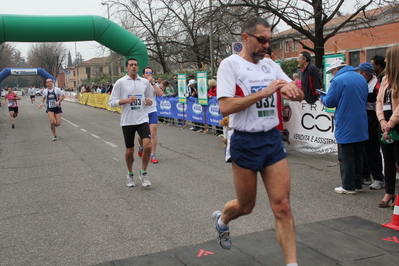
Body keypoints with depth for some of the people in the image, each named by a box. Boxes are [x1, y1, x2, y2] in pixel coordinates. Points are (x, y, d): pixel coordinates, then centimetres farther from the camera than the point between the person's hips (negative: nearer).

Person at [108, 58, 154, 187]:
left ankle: (143, 173, 6)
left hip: (142, 119, 1)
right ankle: (130, 174, 31)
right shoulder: (120, 82, -1)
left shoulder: (145, 82, 7)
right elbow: (111, 102, -3)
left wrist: (149, 102, -5)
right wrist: (126, 100, -18)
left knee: (148, 146, -15)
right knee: (130, 150, 6)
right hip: (127, 121, -1)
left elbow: (149, 99, 19)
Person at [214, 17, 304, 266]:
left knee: (283, 206, -1)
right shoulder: (230, 64, -8)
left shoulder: (270, 64, 10)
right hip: (245, 143, -4)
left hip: (273, 139, 5)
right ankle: (221, 219, 45)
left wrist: (290, 89, -14)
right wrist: (263, 92, -23)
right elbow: (225, 107, -20)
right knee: (246, 206, 12)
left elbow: (299, 95, 10)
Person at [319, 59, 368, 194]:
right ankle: (358, 184, 23)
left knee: (346, 157, 2)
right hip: (361, 126, 7)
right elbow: (364, 100, 17)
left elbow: (330, 102, -11)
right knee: (358, 155, 15)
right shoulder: (361, 78, 8)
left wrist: (322, 97, 10)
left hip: (345, 127, -7)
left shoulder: (338, 80, -14)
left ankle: (348, 187, 7)